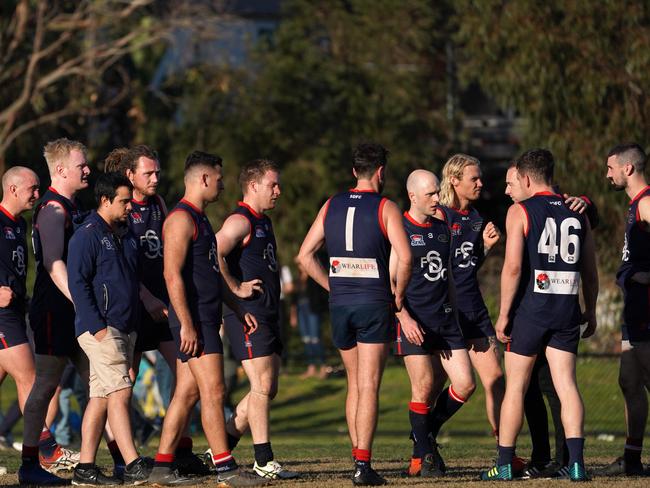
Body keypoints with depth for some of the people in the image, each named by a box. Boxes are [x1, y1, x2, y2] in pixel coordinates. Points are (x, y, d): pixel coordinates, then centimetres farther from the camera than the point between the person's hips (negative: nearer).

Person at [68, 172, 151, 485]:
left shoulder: (125, 237, 18)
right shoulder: (87, 236, -8)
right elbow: (77, 283, -14)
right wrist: (97, 326, -19)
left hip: (125, 328, 8)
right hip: (100, 329, -8)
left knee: (101, 396, 7)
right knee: (120, 392, -14)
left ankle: (85, 468, 8)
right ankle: (133, 465, -18)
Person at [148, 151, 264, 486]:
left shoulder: (200, 219, 20)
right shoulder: (181, 219, -12)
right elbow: (172, 274, -19)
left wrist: (238, 310, 26)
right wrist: (186, 325, -23)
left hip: (206, 318, 10)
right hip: (194, 320, -10)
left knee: (187, 393, 9)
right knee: (213, 391, -11)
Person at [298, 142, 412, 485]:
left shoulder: (331, 206, 9)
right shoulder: (385, 208, -6)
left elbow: (305, 256, 8)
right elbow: (404, 257, -17)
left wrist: (334, 288, 13)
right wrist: (398, 294, -2)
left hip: (339, 303, 4)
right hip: (374, 303, -4)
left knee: (354, 385, 17)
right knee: (369, 387, -5)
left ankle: (357, 455, 17)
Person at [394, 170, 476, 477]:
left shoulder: (443, 229, 14)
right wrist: (404, 317, -16)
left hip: (445, 318, 6)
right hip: (414, 320, -6)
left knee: (465, 384, -2)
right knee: (423, 387, -7)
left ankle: (427, 433, 20)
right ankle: (423, 456, 7)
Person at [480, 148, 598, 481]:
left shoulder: (520, 211, -4)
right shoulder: (576, 213, 10)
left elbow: (513, 266, -12)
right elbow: (590, 271, 13)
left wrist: (503, 314, -7)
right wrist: (590, 312, 23)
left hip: (530, 307, -4)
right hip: (567, 308, 4)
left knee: (515, 386, 5)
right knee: (566, 384, 2)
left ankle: (504, 463, 8)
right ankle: (576, 462, -9)